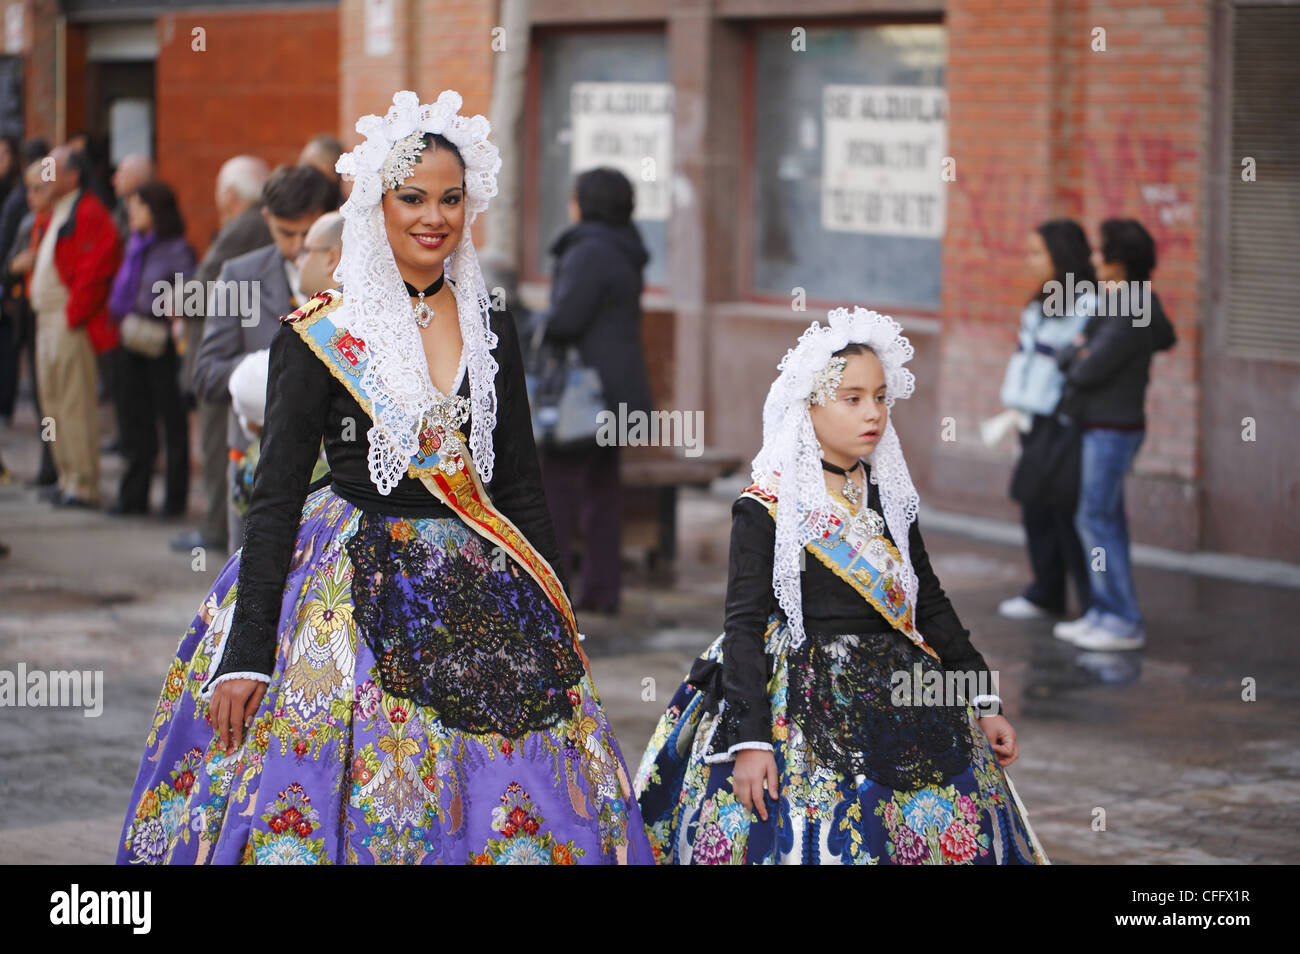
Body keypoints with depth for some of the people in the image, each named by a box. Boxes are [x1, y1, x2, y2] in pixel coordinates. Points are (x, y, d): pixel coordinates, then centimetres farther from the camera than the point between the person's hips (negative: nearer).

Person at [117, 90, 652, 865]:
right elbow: (275, 496, -5)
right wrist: (245, 650, -11)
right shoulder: (318, 335, -4)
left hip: (483, 598, 4)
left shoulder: (493, 331, 9)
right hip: (358, 592, -4)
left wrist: (554, 621, 11)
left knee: (512, 814, -1)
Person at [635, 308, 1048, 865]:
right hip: (804, 710, -5)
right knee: (813, 841, -12)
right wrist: (749, 738, -18)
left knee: (952, 836, 3)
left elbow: (930, 604, 16)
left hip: (901, 702, 6)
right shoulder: (766, 510, -7)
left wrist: (985, 701, 13)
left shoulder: (889, 499, 10)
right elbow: (744, 626, -10)